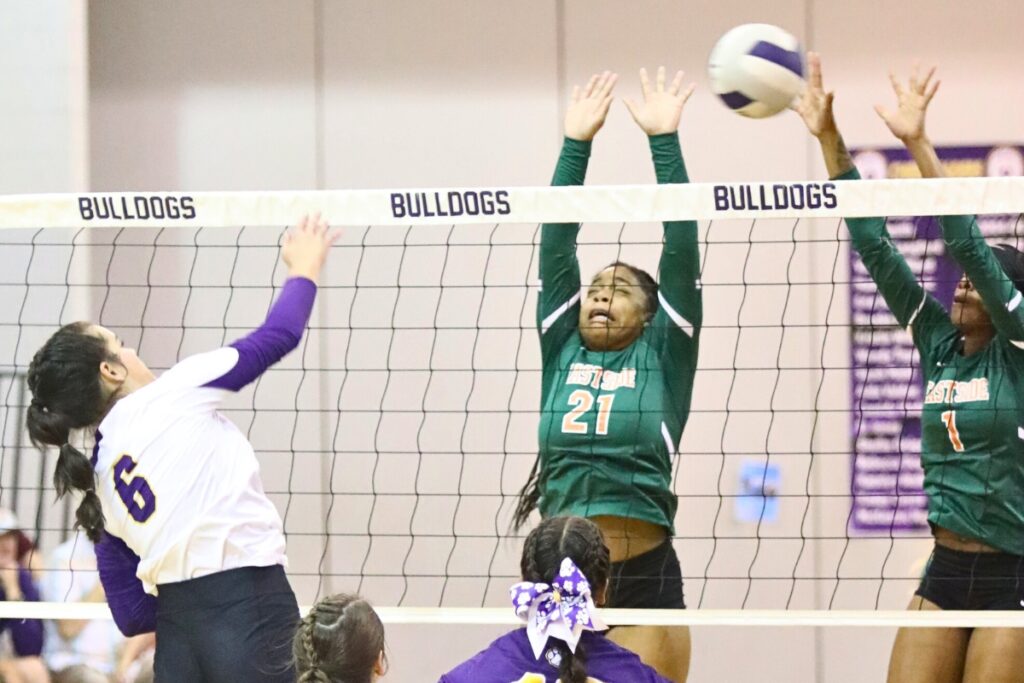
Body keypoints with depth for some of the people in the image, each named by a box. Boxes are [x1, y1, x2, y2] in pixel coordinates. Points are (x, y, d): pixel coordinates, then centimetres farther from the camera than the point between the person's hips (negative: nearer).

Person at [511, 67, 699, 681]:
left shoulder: (663, 357, 7)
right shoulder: (563, 353, 14)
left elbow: (681, 249, 2)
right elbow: (557, 246, 11)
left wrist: (664, 140, 0)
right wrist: (576, 144, 8)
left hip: (645, 580, -3)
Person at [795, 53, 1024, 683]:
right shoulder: (939, 343, 9)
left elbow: (969, 245, -18)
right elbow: (874, 246, 5)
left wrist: (919, 145, -25)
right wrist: (829, 138, -2)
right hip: (945, 569, 5)